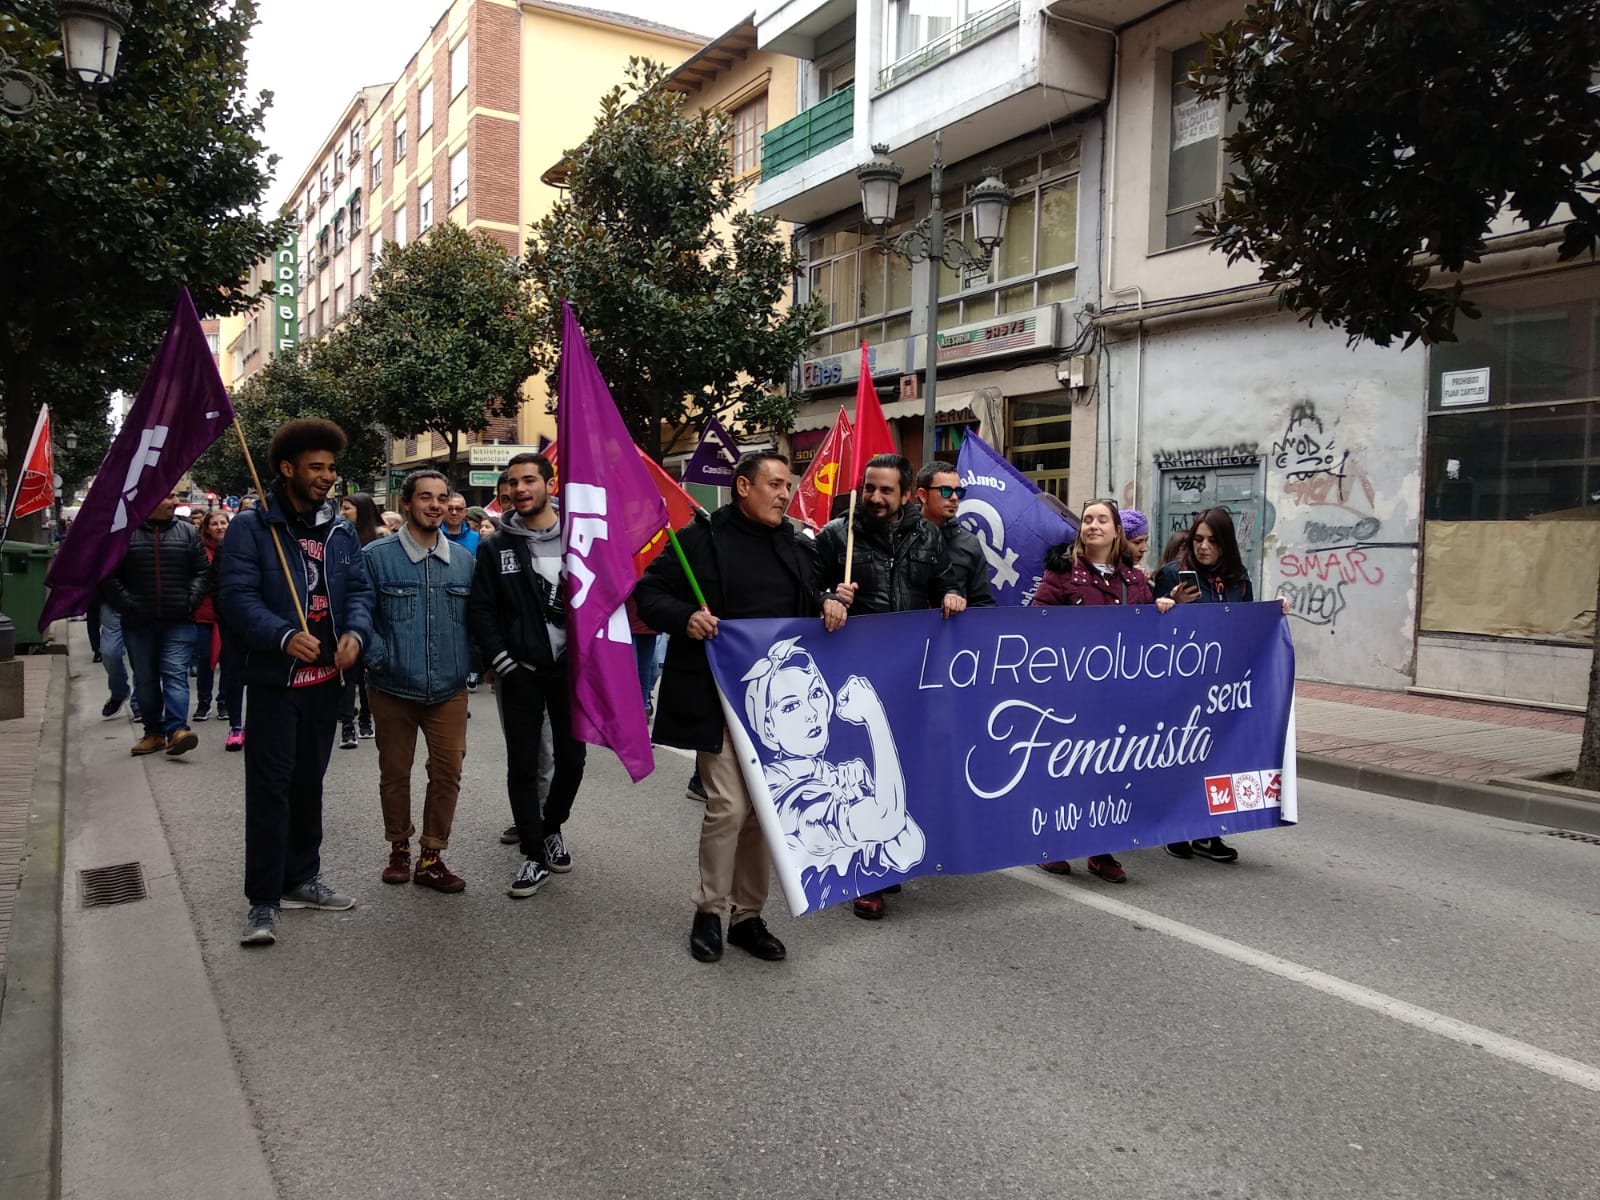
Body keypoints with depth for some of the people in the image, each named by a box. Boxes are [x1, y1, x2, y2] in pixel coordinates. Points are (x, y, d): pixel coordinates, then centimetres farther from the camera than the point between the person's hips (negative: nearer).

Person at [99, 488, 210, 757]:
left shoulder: (187, 531, 5)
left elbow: (202, 571, 5)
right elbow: (108, 576, 1)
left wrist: (190, 602, -6)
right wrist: (127, 606, -7)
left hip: (178, 622, -1)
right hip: (139, 623, 1)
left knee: (176, 674, -10)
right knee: (145, 679, 9)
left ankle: (176, 729, -16)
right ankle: (153, 731, 18)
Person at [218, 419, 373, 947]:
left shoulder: (341, 530, 10)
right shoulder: (251, 527, -6)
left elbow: (359, 588, 7)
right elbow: (237, 595, -14)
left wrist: (354, 632, -13)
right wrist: (285, 636, -29)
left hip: (326, 679, 6)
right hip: (274, 679, -5)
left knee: (309, 782, 15)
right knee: (270, 786, -5)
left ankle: (301, 878, 29)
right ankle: (263, 900, 2)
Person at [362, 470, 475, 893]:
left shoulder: (463, 559, 7)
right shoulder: (377, 555, -3)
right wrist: (378, 657, -13)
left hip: (449, 689, 2)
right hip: (393, 688, -2)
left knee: (447, 772, 2)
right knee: (395, 772, 12)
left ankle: (432, 857, 16)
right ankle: (399, 848, 30)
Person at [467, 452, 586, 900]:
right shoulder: (496, 547, 3)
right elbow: (480, 610, 1)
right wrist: (500, 660, -9)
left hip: (571, 669, 1)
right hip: (520, 672, 0)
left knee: (571, 758, 8)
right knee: (523, 765, 2)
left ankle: (552, 827, 35)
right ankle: (534, 856, 14)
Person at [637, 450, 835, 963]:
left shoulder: (798, 548, 12)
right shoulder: (700, 538, -3)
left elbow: (813, 603, 23)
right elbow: (648, 594, -1)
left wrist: (830, 609, 1)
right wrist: (684, 618, -19)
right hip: (718, 698, -5)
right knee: (728, 805, -10)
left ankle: (748, 915, 23)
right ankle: (708, 911, 12)